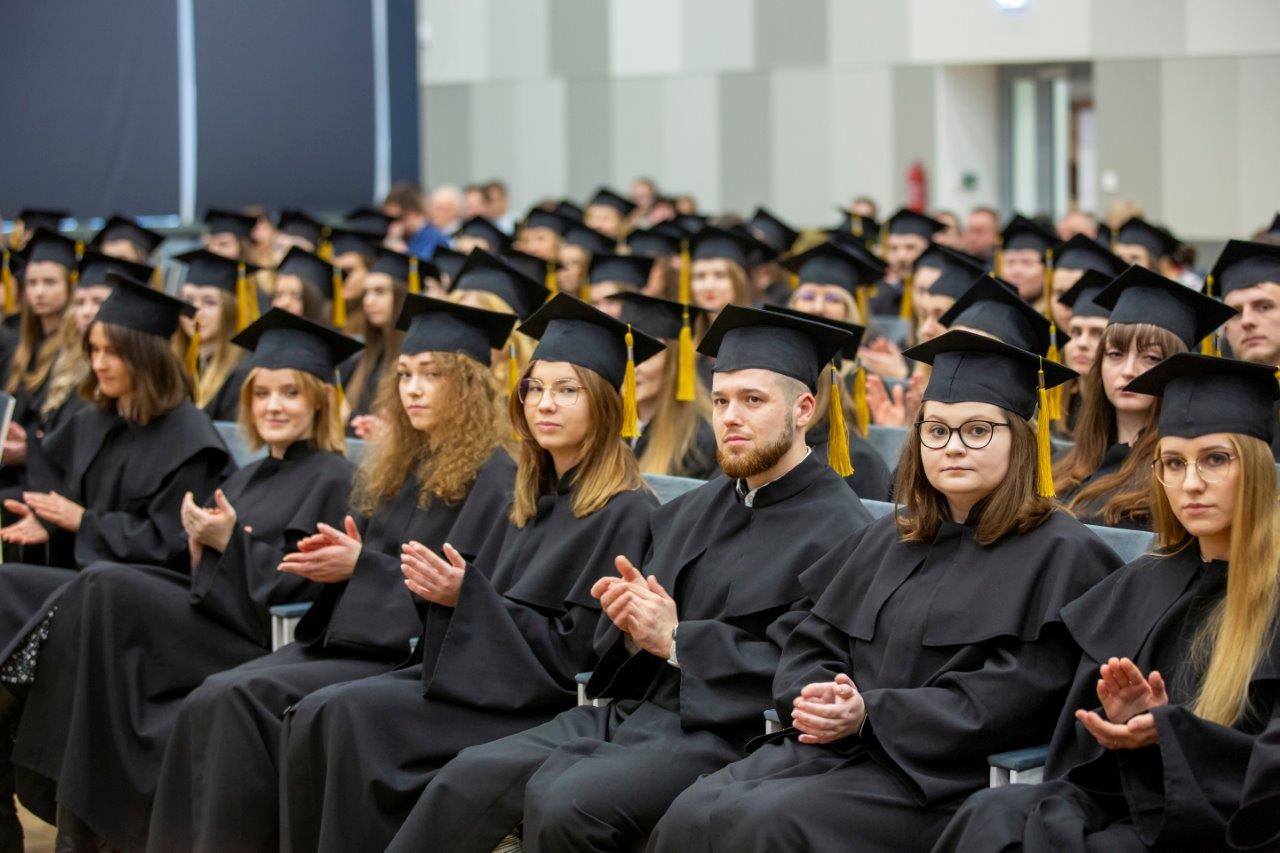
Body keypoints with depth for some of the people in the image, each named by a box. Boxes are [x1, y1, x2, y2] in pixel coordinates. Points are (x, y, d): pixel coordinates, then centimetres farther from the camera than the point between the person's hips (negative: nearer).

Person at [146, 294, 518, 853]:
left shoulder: (491, 477, -6)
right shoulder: (393, 466, 19)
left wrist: (361, 565, -14)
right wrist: (329, 559, 0)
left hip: (408, 655, -8)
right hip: (342, 637, 8)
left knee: (245, 699, -27)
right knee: (206, 702, -16)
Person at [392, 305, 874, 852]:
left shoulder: (836, 529, -6)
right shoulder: (695, 510, 18)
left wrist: (674, 638, -14)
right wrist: (632, 618, -4)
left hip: (722, 731, -7)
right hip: (631, 709, 7)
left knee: (564, 803, -31)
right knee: (471, 778, -13)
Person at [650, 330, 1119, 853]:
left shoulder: (1060, 555, -2)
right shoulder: (884, 542, 21)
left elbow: (1010, 699, -12)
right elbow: (812, 642, 18)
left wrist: (869, 716, -17)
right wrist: (813, 700, -7)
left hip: (942, 777, -6)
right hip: (833, 747, 6)